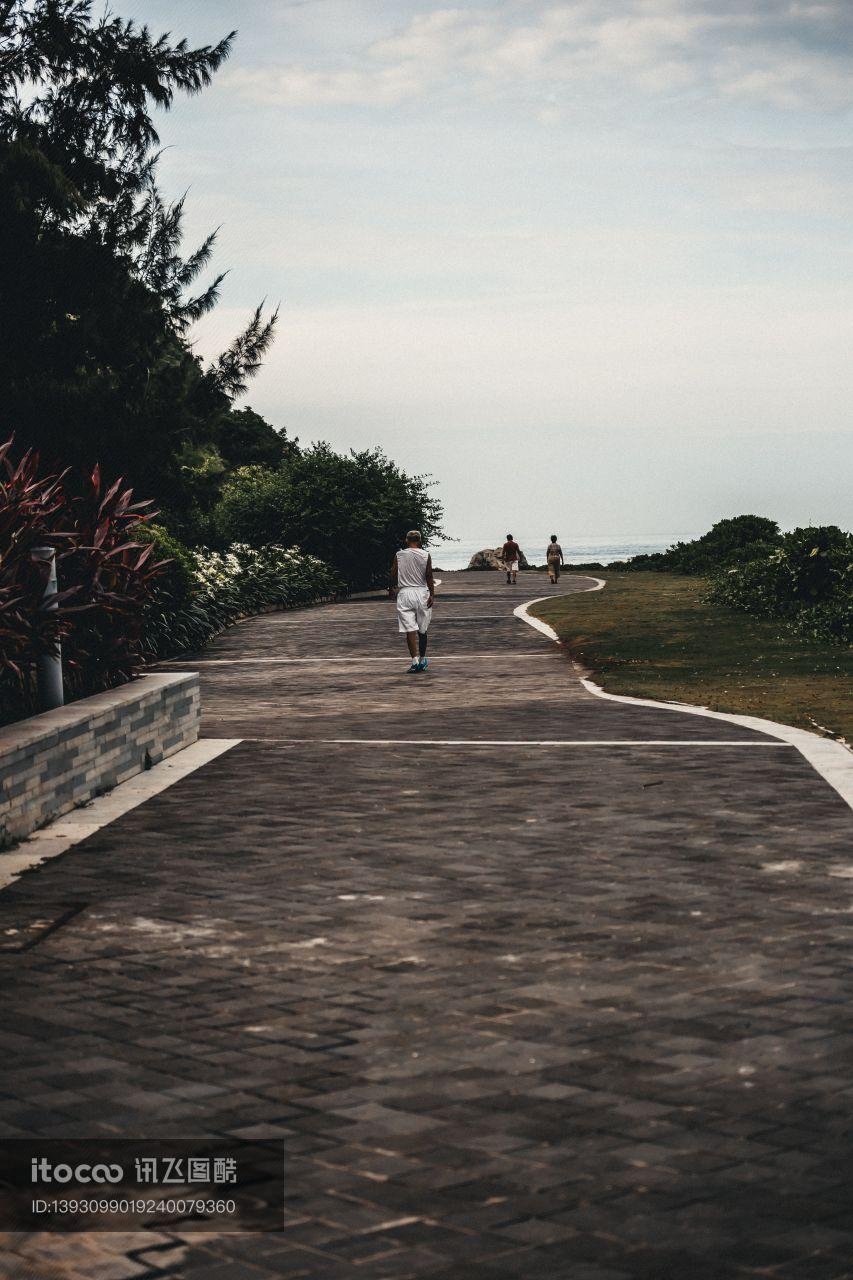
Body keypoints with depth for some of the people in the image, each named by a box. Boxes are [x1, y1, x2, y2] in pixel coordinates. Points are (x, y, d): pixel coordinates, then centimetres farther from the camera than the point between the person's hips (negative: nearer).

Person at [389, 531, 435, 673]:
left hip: (404, 593, -1)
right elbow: (429, 576, -6)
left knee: (410, 630, -4)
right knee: (422, 630, 13)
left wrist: (391, 589, 22)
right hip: (422, 593, 1)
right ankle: (422, 661, 23)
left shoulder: (399, 555, 1)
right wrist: (432, 594, -5)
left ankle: (415, 661, -17)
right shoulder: (426, 555, -1)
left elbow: (393, 575, 5)